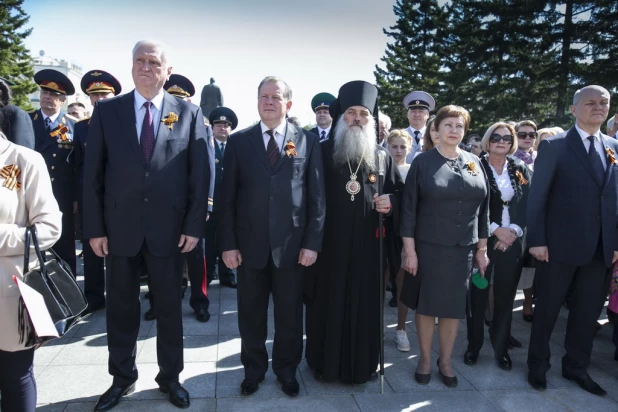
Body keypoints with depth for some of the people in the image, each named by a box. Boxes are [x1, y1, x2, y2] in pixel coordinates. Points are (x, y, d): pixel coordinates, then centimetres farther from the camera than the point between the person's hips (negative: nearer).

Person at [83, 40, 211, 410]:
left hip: (169, 229, -1)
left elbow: (201, 173, -2)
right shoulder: (107, 110, 3)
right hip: (119, 228, 1)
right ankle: (122, 378, 33)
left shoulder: (189, 113, 1)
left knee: (170, 306, 12)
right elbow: (93, 173, 2)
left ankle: (170, 377, 30)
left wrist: (195, 225, -7)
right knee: (121, 307, 13)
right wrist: (94, 227, -3)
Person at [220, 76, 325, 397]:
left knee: (290, 314, 13)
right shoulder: (238, 141, 4)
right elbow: (227, 197, 2)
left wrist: (312, 242, -5)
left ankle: (287, 370, 35)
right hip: (249, 245, 1)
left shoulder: (308, 141, 2)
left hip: (292, 245, 0)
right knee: (250, 314, 14)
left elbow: (317, 196, 0)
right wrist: (228, 243, -4)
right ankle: (253, 370, 35)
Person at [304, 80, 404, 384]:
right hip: (330, 243, -1)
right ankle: (325, 362, 27)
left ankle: (361, 364, 28)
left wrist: (390, 203, -10)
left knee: (364, 305, 10)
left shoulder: (382, 156, 7)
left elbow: (399, 193, 13)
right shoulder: (323, 152, 1)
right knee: (329, 303, 8)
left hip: (368, 246, 2)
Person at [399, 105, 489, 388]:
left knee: (454, 307, 12)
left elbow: (483, 208, 8)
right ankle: (425, 359, 28)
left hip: (463, 249, 3)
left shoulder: (474, 163, 5)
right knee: (426, 304, 9)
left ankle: (445, 361, 30)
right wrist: (409, 249, -10)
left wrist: (482, 249, 6)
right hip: (428, 247, -3)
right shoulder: (423, 162, -4)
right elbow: (409, 209, -6)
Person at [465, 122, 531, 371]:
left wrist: (513, 231, -10)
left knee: (505, 296, 7)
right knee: (478, 294, 2)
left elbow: (527, 205, 5)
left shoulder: (520, 170, 9)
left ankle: (501, 348, 20)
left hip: (512, 241, 3)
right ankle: (474, 345, 17)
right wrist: (495, 229, -14)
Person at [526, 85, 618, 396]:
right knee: (547, 309, 8)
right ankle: (538, 365, 27)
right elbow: (537, 196, -7)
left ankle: (576, 366, 32)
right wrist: (536, 240, -12)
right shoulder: (554, 146, -4)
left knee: (589, 311, 14)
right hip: (560, 244, -4)